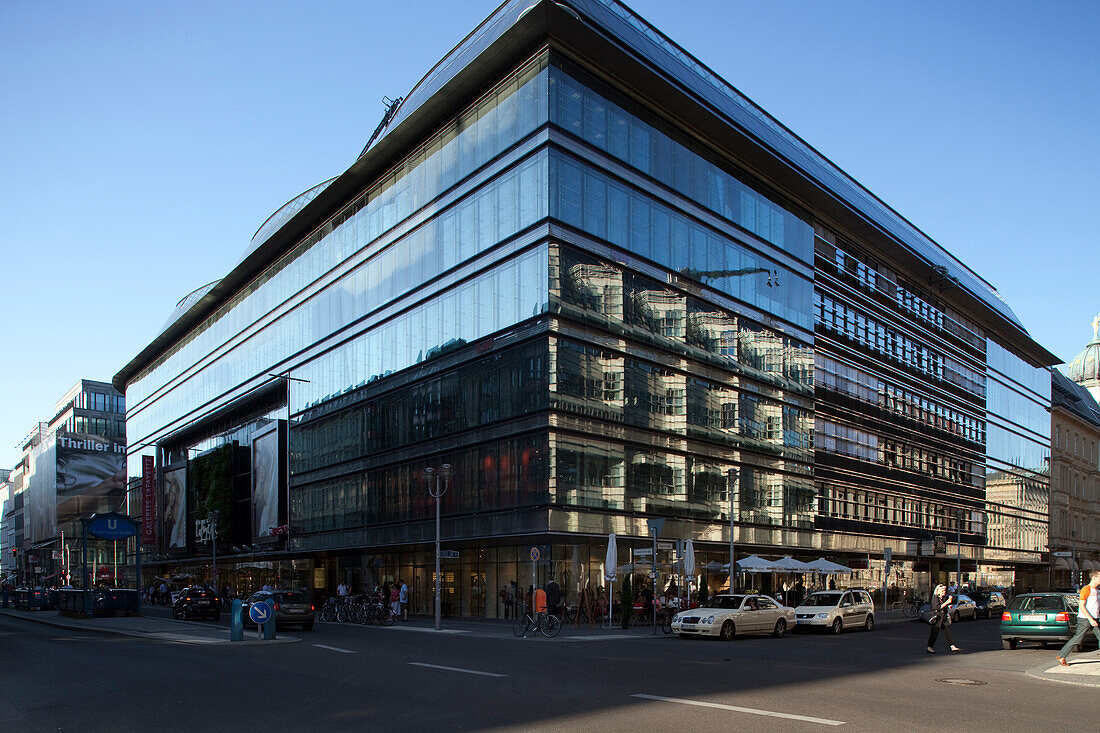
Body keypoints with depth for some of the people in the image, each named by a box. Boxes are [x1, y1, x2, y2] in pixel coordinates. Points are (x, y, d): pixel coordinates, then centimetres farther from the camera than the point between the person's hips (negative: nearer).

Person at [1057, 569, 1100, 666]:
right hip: (1085, 619, -7)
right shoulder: (1086, 589, -11)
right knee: (1077, 639, -4)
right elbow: (1082, 606, -16)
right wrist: (1090, 619, -21)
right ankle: (1061, 657, 4)